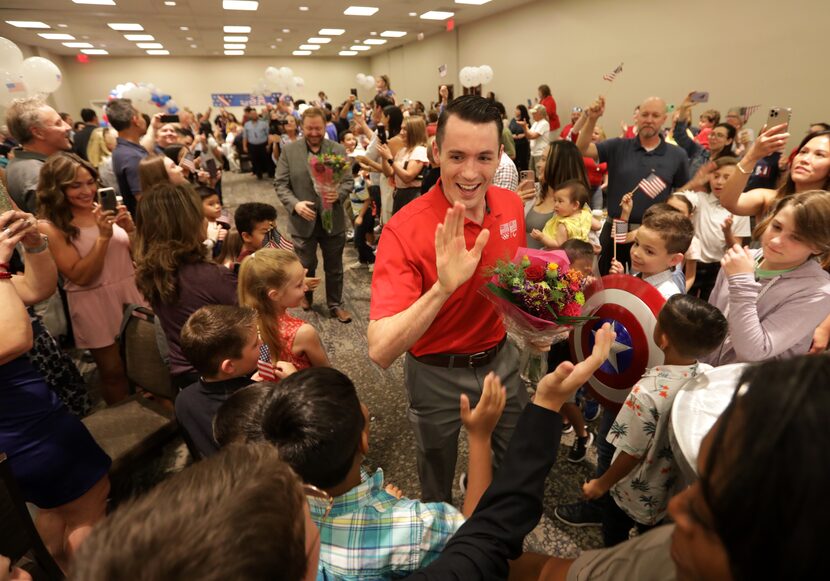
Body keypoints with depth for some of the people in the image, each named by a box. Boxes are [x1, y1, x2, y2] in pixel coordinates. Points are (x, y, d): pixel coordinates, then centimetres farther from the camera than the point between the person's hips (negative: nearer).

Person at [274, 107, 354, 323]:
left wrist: (339, 194, -21)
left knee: (334, 268, 12)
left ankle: (335, 305, 28)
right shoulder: (289, 151, -2)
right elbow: (280, 184, -3)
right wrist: (295, 204, -20)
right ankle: (306, 294, 44)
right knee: (306, 266, 16)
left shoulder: (338, 150, 1)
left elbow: (349, 180, 0)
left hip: (333, 220, 1)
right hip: (303, 221, 0)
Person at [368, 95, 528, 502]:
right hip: (438, 375, -4)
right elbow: (380, 352, -36)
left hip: (500, 358, 5)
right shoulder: (405, 230, -28)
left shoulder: (512, 206, -10)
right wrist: (442, 288, -48)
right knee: (437, 487, 21)